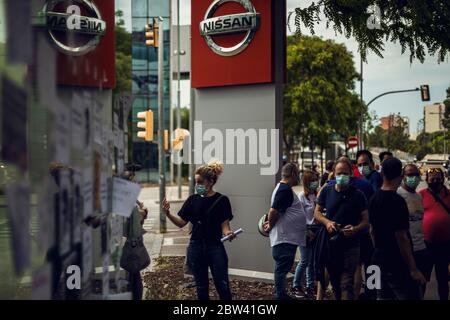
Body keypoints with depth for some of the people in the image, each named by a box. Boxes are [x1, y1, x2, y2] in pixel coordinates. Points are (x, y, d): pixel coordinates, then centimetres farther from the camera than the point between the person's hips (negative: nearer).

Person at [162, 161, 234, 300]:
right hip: (196, 248, 3)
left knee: (222, 285, -4)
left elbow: (224, 225, -4)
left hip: (215, 247, -3)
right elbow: (181, 222, 4)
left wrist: (228, 233, -26)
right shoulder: (193, 200, 4)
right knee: (201, 287, 10)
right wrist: (168, 213, -12)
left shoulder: (221, 200, -5)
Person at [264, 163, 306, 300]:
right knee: (282, 268, -6)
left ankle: (281, 295, 23)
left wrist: (271, 223, 10)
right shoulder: (286, 190, -18)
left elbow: (275, 212, 23)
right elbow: (273, 211, -24)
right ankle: (280, 296, -3)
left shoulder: (282, 188, 16)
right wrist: (270, 226, -9)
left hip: (287, 237, 10)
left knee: (282, 268, 15)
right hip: (285, 238, -10)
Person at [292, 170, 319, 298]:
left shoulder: (316, 195, 7)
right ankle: (296, 286, 11)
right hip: (306, 232, -6)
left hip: (315, 231, 6)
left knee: (312, 261, 10)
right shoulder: (302, 196, -10)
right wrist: (307, 232, -14)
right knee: (305, 260, -4)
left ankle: (310, 287, 19)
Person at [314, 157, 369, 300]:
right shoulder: (326, 191, 3)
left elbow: (365, 220, 1)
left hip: (350, 246, -3)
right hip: (330, 244, 3)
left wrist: (356, 229, -20)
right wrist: (327, 222, -10)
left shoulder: (358, 195, -3)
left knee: (346, 284, -8)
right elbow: (317, 212, 10)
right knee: (334, 282, 18)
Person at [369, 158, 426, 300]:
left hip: (381, 260, 9)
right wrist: (413, 269, -16)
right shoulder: (397, 201, -20)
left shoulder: (374, 198, 5)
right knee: (411, 296, -3)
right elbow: (401, 237, -21)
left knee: (384, 296, 14)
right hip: (398, 263, -9)